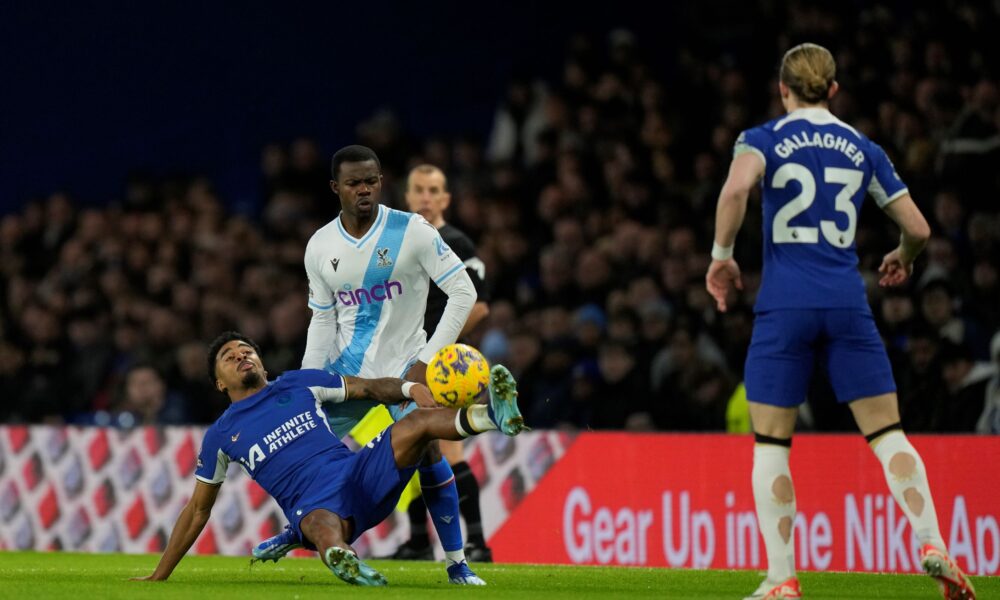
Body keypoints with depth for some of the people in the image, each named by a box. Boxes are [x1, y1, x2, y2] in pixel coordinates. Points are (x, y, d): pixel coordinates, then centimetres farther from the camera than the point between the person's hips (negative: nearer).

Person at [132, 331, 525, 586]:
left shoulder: (298, 384, 21)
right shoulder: (221, 436, 17)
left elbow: (367, 388, 17)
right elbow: (198, 509, 23)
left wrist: (409, 388, -6)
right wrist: (160, 575, 21)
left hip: (360, 473, 2)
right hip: (313, 505, -2)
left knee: (418, 421, -23)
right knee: (329, 538, -43)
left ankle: (496, 416, -48)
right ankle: (342, 561, -77)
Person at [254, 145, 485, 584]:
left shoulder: (412, 231, -13)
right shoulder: (320, 247, 0)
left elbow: (463, 291, -12)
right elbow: (322, 320, 8)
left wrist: (428, 359, -17)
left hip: (404, 365, -4)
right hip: (347, 367, 4)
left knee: (428, 453, -20)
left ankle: (456, 562, -10)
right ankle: (297, 529, 35)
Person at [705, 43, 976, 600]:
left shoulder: (764, 139, 3)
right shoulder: (863, 149, 12)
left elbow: (737, 187, -19)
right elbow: (918, 227, 11)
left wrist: (722, 255, -7)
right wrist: (902, 258, 33)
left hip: (784, 303, -2)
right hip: (847, 300, 2)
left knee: (771, 443, 4)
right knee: (887, 433, 8)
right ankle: (933, 546, -7)